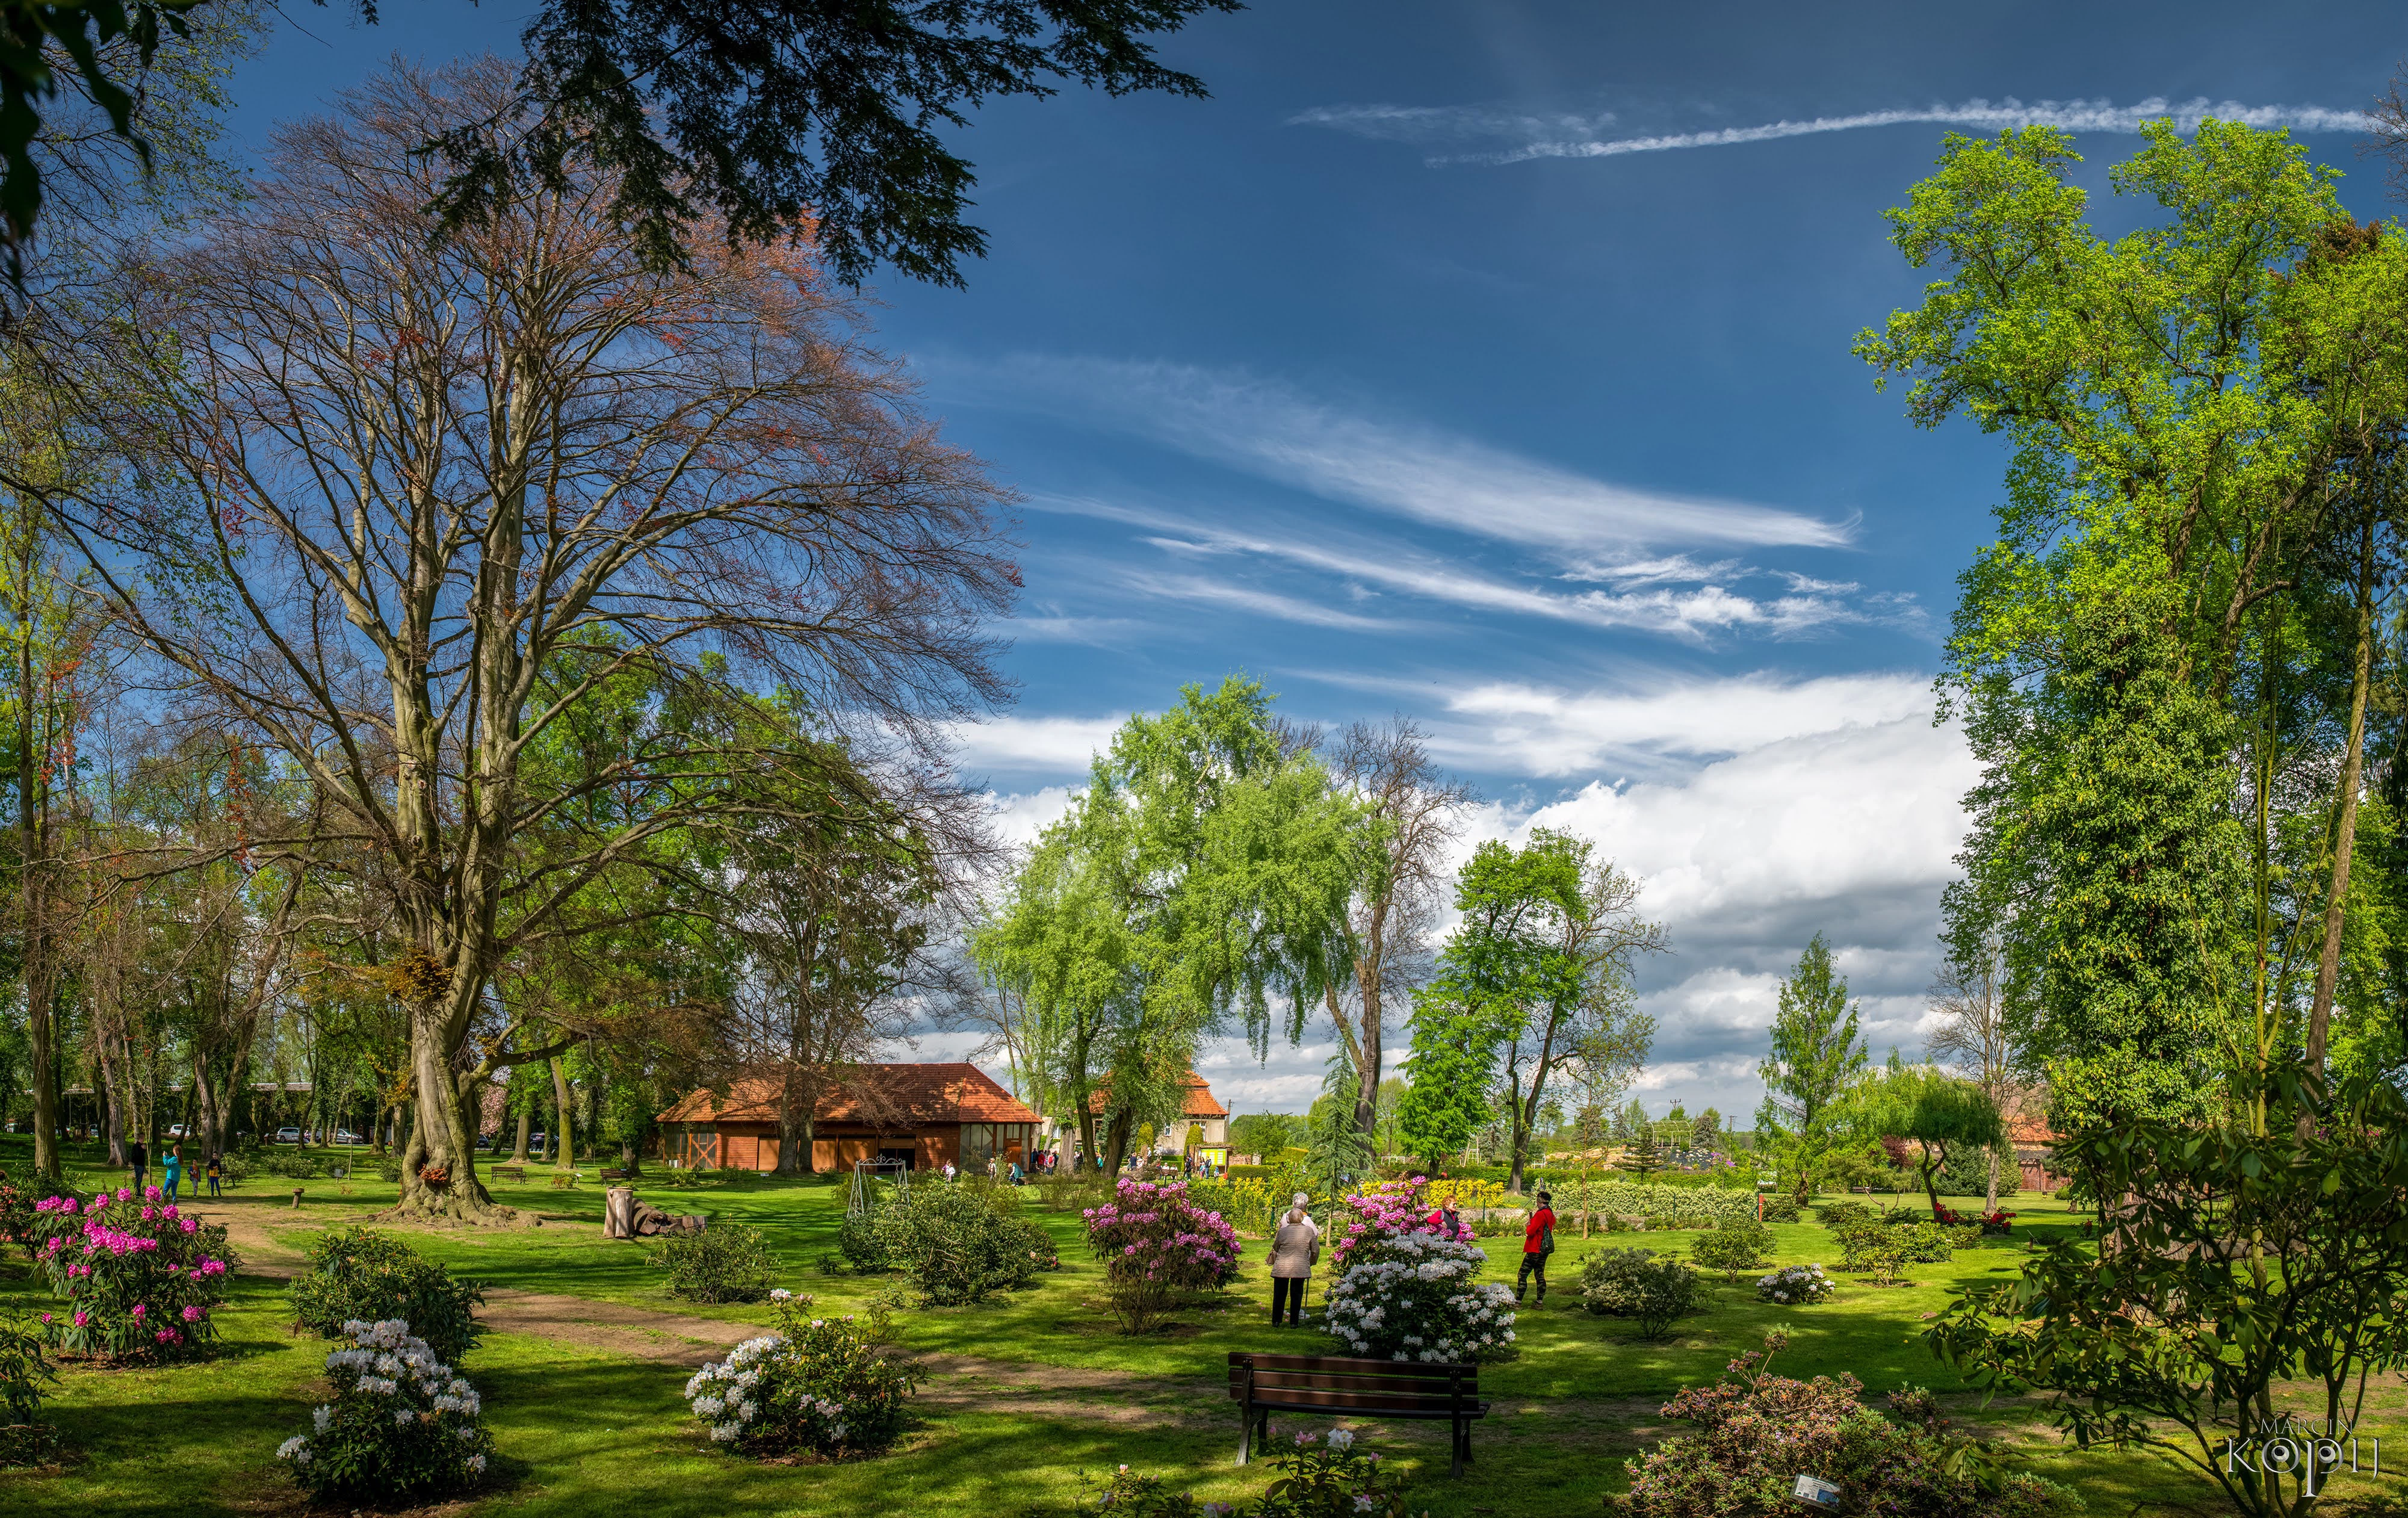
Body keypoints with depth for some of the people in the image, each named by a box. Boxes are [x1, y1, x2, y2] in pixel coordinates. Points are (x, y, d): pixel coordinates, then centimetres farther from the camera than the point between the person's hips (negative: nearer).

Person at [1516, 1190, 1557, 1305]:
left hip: (1535, 1250, -9)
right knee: (1540, 1275, 13)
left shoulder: (1540, 1214, -18)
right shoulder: (1551, 1214, 9)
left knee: (1522, 1275, -5)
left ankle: (1517, 1302, -7)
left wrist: (1528, 1225, -2)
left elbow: (1530, 1232, -21)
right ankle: (1540, 1302, 12)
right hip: (1545, 1250, 9)